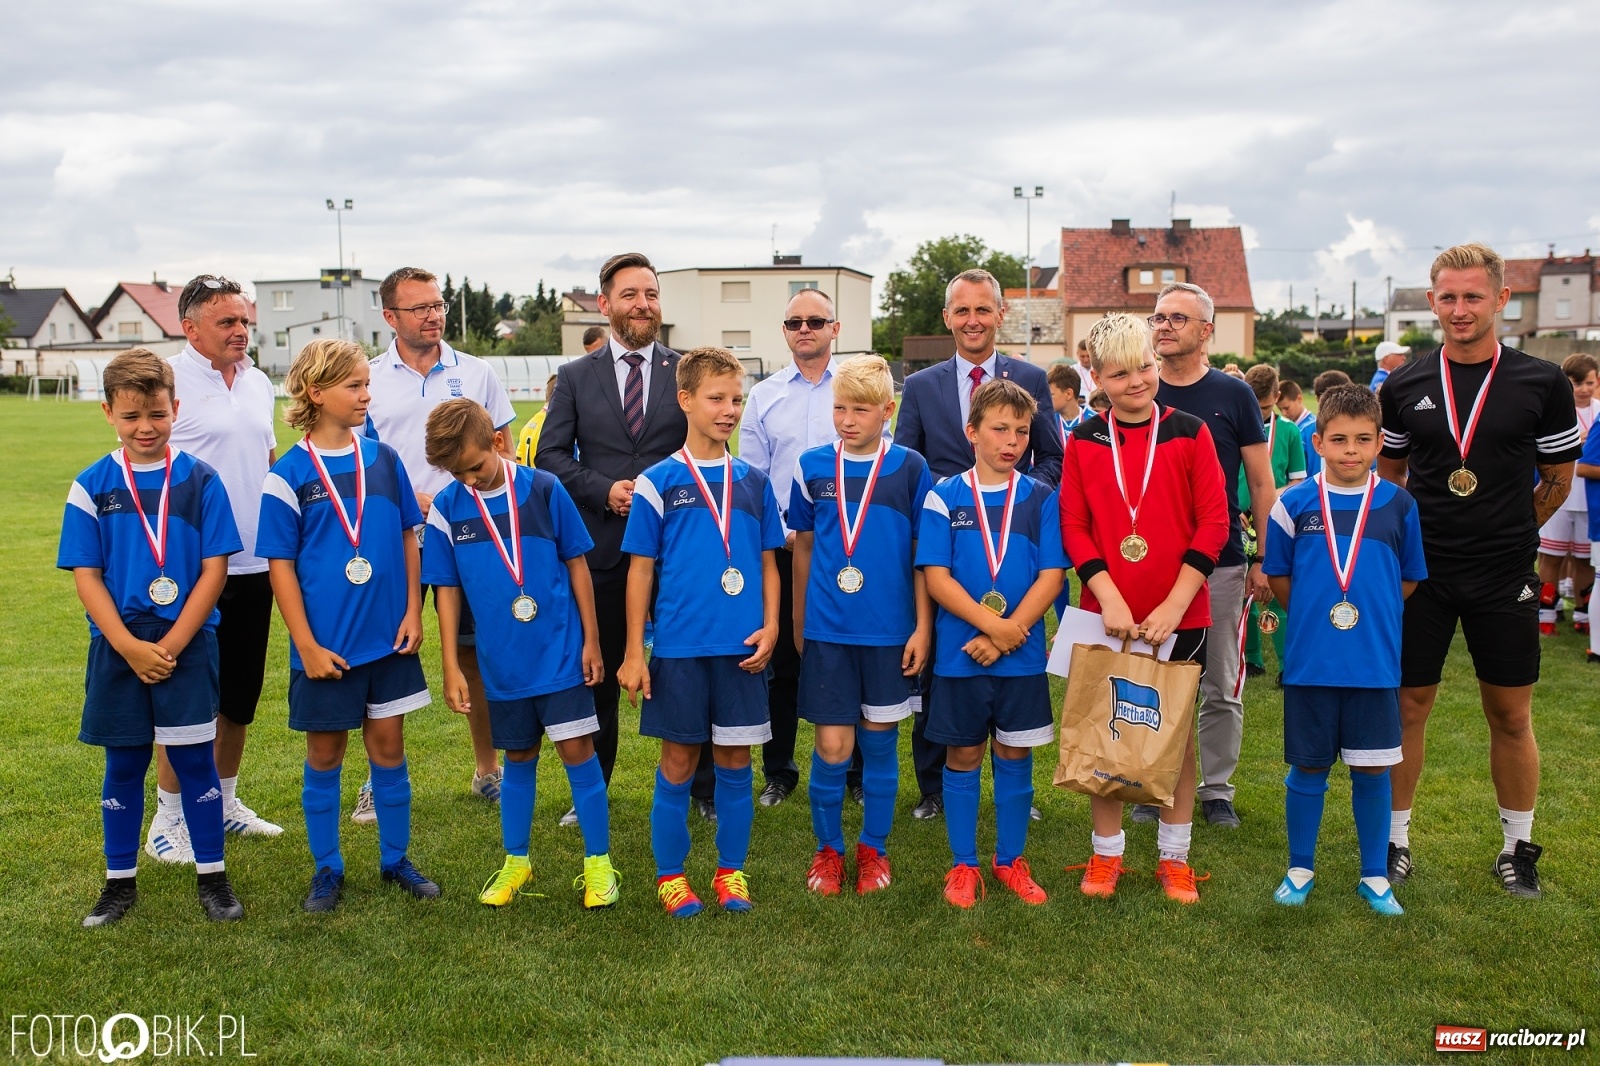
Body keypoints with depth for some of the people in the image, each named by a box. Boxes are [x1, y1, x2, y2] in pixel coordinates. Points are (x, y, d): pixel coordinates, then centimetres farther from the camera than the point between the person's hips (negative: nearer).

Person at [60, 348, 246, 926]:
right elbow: (85, 575, -2)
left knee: (194, 760, 4)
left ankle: (212, 877, 17)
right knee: (123, 764, 11)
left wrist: (171, 644, -12)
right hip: (117, 650, 1)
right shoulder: (92, 487, 1)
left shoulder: (201, 481, -2)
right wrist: (129, 646, -12)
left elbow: (214, 569, -5)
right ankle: (120, 881, 25)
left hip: (188, 646, -1)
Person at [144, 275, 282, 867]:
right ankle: (168, 819, 14)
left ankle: (226, 802, 29)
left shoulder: (259, 383, 13)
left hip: (254, 564, 6)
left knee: (241, 695, 14)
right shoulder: (170, 380, -8)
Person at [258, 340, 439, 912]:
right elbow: (281, 564, -7)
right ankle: (327, 869, 24)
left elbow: (408, 536, 8)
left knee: (388, 745, 11)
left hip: (388, 636, 3)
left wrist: (413, 612, 0)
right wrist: (307, 645, -10)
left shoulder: (383, 459, 2)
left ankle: (396, 859, 25)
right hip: (326, 642, -3)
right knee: (325, 753, 10)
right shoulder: (290, 473, -7)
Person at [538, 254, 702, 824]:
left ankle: (705, 787, 20)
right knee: (597, 675, 10)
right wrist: (604, 490, -12)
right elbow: (550, 454, 2)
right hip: (602, 546, 1)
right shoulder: (575, 377, 8)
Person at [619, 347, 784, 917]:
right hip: (680, 647, -2)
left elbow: (768, 563, 12)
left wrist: (770, 626, -3)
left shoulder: (754, 482, 7)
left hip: (742, 648, 3)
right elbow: (641, 569, -1)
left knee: (735, 761, 9)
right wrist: (634, 652, -3)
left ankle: (731, 871, 24)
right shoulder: (658, 482, -2)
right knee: (679, 762, 6)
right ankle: (670, 874, 22)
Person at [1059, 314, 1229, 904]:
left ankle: (1174, 857, 23)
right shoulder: (1084, 442, 2)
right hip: (1105, 613, 1)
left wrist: (1173, 604, -12)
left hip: (1179, 613, -1)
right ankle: (1105, 853, 23)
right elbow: (1073, 526, -1)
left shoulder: (1189, 432, -2)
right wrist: (1110, 597, -13)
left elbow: (1213, 523, -5)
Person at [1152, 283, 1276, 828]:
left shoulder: (1234, 395, 1)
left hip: (1220, 564, -1)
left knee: (1221, 688, 7)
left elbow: (1262, 483, 4)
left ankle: (1216, 789, 21)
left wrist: (1263, 560, -1)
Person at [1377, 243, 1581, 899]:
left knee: (1511, 716, 8)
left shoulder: (1542, 384, -3)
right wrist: (1413, 532, 5)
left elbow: (1558, 480, 7)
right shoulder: (1404, 387, 1)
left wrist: (1505, 533, 8)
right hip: (1421, 572, 1)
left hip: (1504, 577, -1)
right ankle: (1395, 838, 19)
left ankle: (1518, 847, 25)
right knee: (1407, 708, 5)